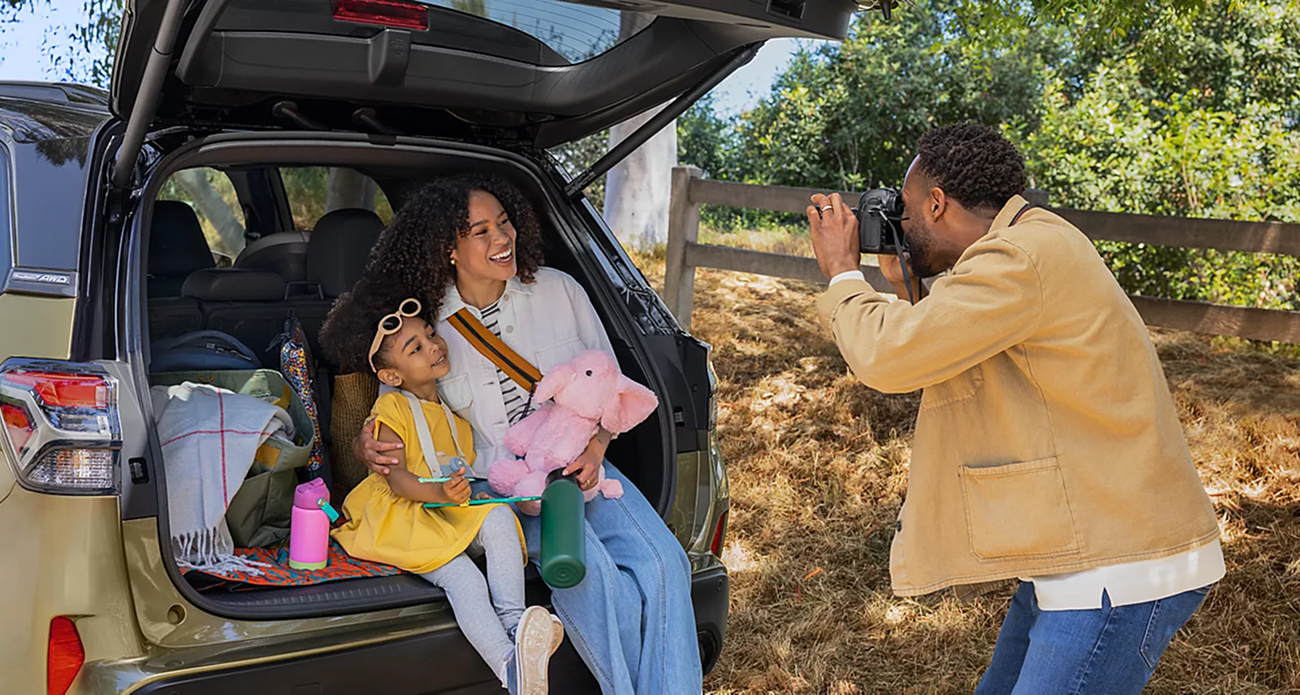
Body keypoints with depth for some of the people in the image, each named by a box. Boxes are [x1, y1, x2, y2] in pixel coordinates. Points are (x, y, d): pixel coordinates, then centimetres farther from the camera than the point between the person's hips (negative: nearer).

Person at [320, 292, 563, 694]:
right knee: (461, 576, -30)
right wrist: (439, 492, -35)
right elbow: (396, 477, -16)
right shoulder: (393, 408, -7)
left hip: (454, 514, 5)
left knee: (499, 516, -28)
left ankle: (512, 617, -31)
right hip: (403, 517, -5)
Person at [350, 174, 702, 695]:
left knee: (662, 562, -22)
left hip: (577, 464, 3)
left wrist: (595, 448, -6)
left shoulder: (558, 290, 4)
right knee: (587, 565, -31)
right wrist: (367, 449, -13)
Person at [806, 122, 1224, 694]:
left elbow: (888, 356, -24)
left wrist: (842, 272, -6)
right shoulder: (1024, 253, 14)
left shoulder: (1027, 257, -19)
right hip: (1082, 559, 11)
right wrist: (899, 284, 16)